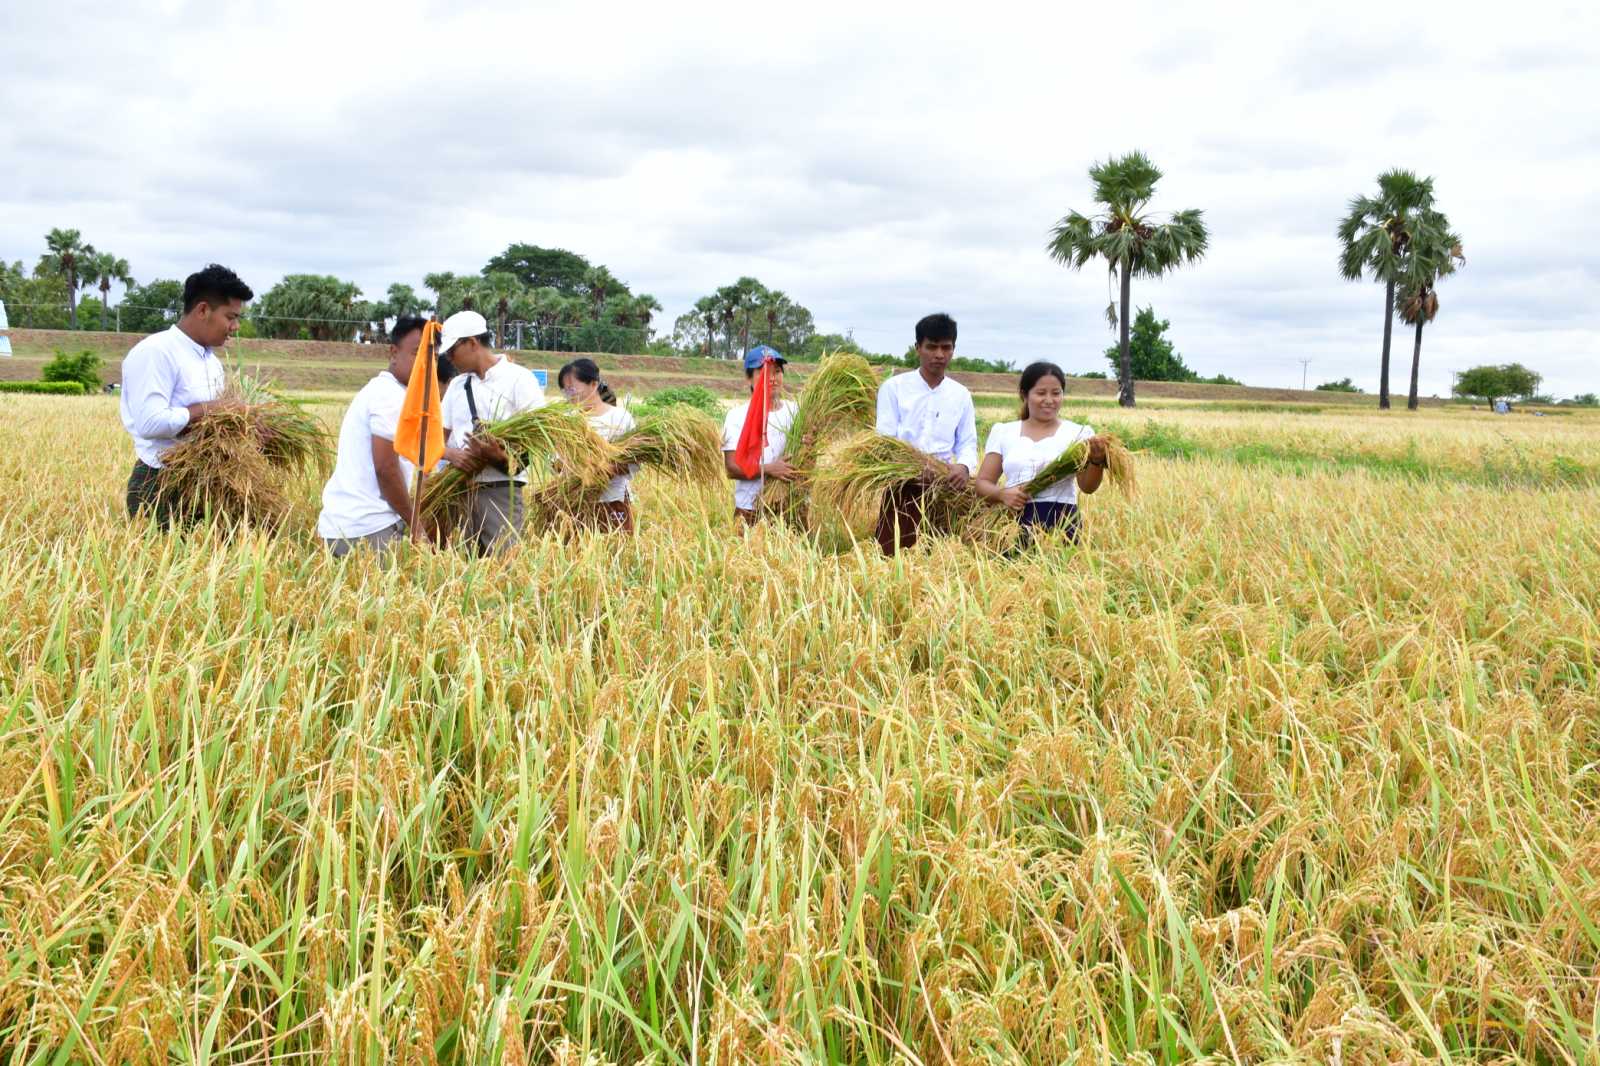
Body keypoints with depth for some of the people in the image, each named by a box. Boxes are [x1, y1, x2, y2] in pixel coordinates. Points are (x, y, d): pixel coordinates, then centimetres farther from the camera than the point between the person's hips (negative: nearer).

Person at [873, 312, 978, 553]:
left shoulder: (961, 395, 12)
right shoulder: (894, 387, 3)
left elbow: (967, 443, 13)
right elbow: (885, 440, -2)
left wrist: (965, 466, -11)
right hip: (902, 487, -2)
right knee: (894, 557, -8)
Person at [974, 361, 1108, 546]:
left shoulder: (1078, 433, 6)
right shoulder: (1003, 432, 11)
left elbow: (1087, 486, -4)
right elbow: (983, 483, 11)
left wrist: (1097, 461, -24)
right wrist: (1002, 494, -10)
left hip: (1061, 524, -1)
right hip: (1014, 522, 1)